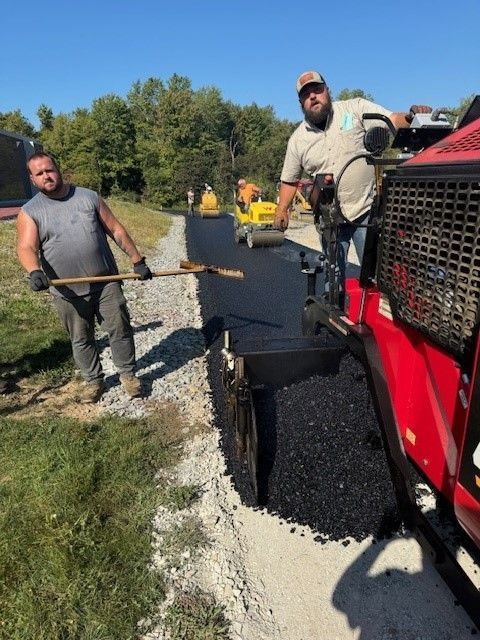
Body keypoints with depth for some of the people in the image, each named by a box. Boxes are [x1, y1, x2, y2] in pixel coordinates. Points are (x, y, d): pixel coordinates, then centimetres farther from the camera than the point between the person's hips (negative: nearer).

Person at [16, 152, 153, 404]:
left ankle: (127, 373, 25)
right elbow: (26, 248, -13)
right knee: (81, 339, 11)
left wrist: (137, 261, 0)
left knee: (120, 328, 5)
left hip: (106, 282, 1)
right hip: (68, 291, 0)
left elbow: (116, 230, 5)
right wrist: (34, 272, -34)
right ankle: (93, 380, 29)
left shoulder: (88, 197, 4)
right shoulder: (29, 212, 1)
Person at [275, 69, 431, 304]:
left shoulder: (355, 108, -1)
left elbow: (393, 121, -8)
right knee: (333, 275, 11)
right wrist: (282, 209, 1)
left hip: (365, 209, -2)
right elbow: (289, 180, 14)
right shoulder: (297, 139, 7)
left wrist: (412, 116, -30)